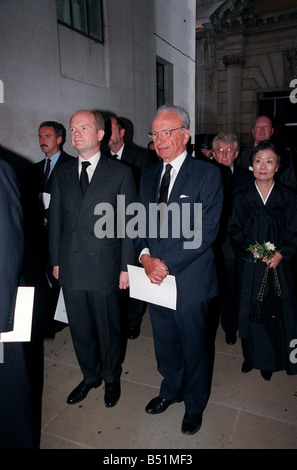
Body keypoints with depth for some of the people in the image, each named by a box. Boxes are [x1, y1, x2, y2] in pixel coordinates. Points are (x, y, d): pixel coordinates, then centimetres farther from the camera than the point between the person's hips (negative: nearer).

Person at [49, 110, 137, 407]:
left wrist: (127, 267, -7)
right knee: (79, 327, 16)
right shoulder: (62, 173, 8)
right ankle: (90, 376, 41)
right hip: (70, 267, 4)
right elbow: (55, 219, 10)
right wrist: (55, 260, 7)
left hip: (104, 265, -3)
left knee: (108, 327, 13)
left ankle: (111, 378, 38)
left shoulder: (121, 173, -3)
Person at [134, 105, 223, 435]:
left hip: (189, 279, -4)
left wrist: (167, 264, -20)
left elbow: (206, 231, -16)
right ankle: (171, 390, 48)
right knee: (165, 343, 22)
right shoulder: (148, 175, 8)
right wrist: (145, 255, -10)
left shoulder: (207, 175, -10)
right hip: (154, 277, 5)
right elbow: (140, 221, 8)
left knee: (193, 346, 15)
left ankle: (195, 404, 41)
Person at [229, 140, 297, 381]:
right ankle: (251, 356, 27)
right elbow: (234, 230, -1)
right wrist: (253, 249, -15)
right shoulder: (242, 197, 4)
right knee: (250, 310, 7)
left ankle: (271, 360, 25)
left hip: (278, 265, 0)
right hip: (250, 266, 0)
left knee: (277, 310, 5)